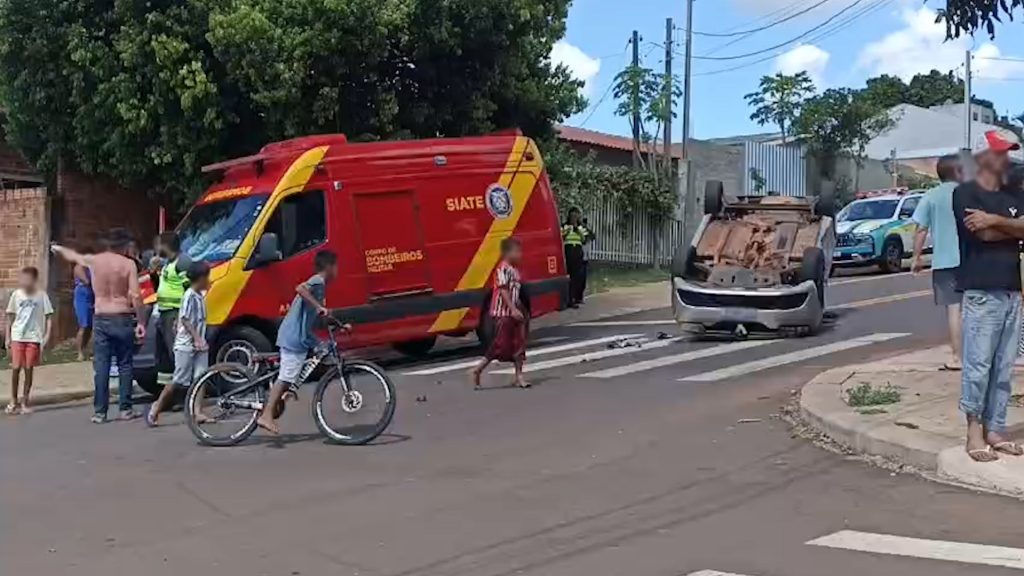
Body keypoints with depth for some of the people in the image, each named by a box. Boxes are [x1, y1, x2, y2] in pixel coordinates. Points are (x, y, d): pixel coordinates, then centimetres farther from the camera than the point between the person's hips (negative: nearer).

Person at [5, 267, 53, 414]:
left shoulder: (41, 296, -4)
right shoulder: (16, 294, 2)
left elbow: (48, 317, 0)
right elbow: (10, 316, 9)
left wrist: (47, 335, -8)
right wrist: (8, 336, 7)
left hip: (34, 337, -1)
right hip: (17, 337, 1)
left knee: (28, 369, 4)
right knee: (16, 368, -3)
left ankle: (25, 401, 17)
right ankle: (13, 401, 9)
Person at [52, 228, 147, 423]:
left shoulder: (93, 261, 2)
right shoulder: (128, 264, -7)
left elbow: (73, 256, 24)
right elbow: (135, 296, -13)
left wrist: (59, 249, 46)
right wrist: (141, 322, -7)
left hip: (101, 319, 3)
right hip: (122, 319, -2)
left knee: (101, 367, 4)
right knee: (124, 365, 7)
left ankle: (99, 412, 4)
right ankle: (126, 409, 9)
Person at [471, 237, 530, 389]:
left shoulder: (514, 269, 14)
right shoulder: (503, 269, -14)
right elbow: (503, 290, -20)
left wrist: (519, 310, 16)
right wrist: (513, 309, -25)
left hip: (514, 313, 9)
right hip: (503, 313, -9)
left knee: (519, 344, 6)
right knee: (500, 345, -7)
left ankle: (519, 376, 11)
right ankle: (477, 371, 3)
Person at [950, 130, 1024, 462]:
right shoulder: (965, 193, -2)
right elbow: (983, 233, -14)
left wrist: (995, 220, -12)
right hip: (981, 291, -6)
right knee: (978, 365, -5)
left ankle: (995, 429, 14)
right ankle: (974, 432, 1)